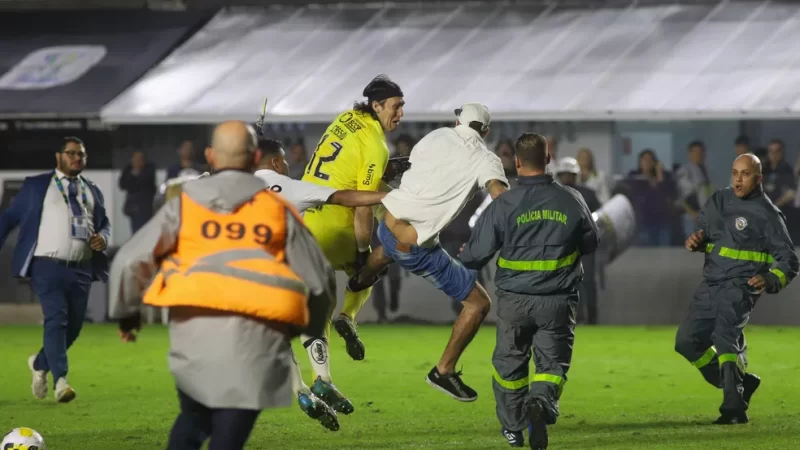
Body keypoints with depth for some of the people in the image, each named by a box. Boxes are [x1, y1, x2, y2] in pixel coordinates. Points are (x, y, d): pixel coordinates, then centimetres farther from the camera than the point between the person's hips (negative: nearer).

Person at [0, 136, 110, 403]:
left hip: (82, 269, 5)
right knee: (56, 319, -18)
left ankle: (40, 363, 33)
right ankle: (60, 381, -23)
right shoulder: (36, 186, 6)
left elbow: (104, 223, 24)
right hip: (48, 266, -5)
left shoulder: (92, 191, 18)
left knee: (74, 326, 7)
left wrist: (103, 237, 0)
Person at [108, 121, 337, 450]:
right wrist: (304, 323, 34)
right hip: (255, 336, -1)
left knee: (193, 420, 22)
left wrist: (125, 311, 24)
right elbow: (319, 281, 14)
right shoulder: (278, 210, 12)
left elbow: (130, 262, 6)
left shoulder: (184, 204, 10)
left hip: (195, 329, 1)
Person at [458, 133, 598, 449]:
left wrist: (463, 260, 19)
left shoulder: (503, 205, -11)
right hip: (558, 301, 1)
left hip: (515, 299, 0)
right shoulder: (571, 201, -4)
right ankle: (542, 401, -25)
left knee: (509, 362, 19)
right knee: (553, 362, 7)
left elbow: (475, 255, -5)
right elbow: (590, 244, 11)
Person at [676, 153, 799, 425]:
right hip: (710, 285, 8)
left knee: (724, 336, -26)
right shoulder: (719, 201, 12)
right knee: (687, 342, 8)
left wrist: (770, 280, -26)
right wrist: (695, 241, 1)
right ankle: (741, 382, 20)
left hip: (740, 287, -7)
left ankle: (734, 408, -26)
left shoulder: (767, 214, -6)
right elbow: (703, 229, 27)